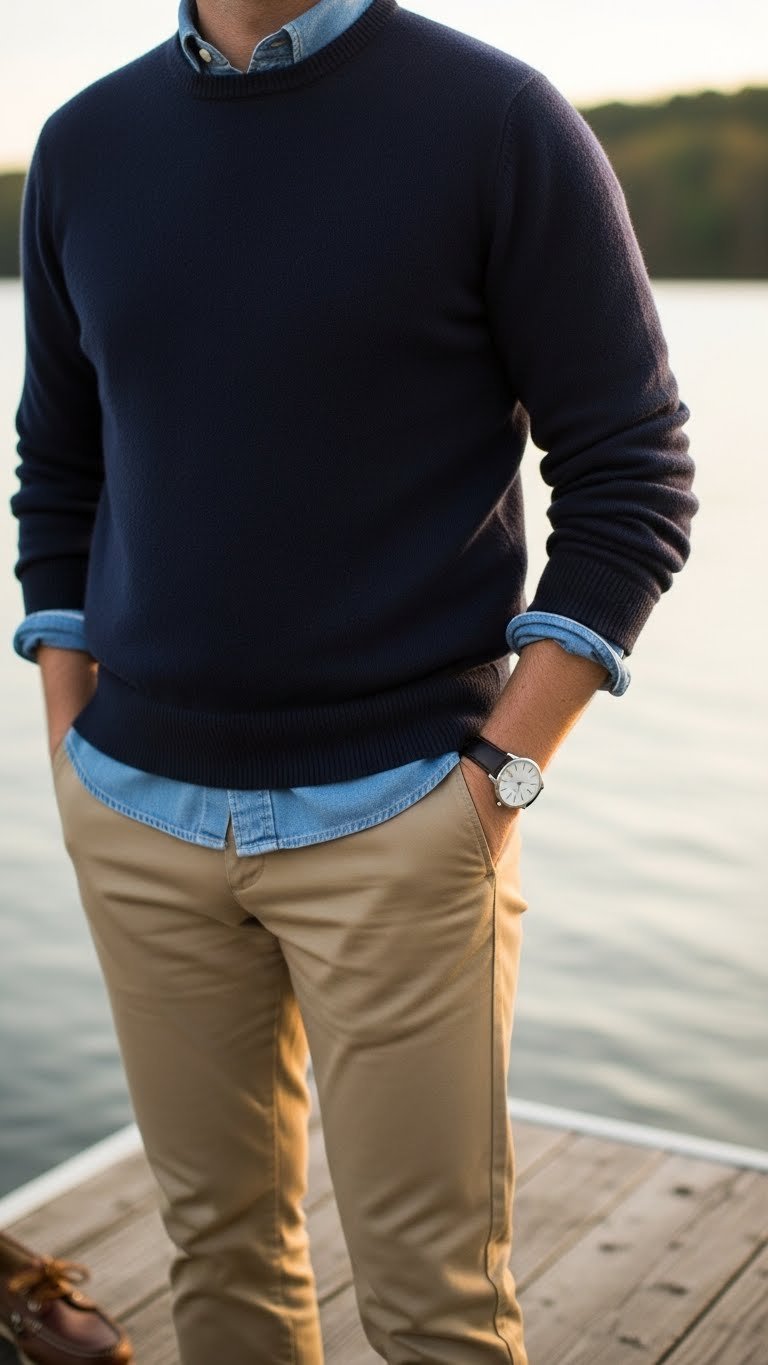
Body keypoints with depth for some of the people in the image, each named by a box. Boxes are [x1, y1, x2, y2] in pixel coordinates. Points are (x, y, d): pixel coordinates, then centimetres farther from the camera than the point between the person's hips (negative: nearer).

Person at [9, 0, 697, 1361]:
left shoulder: (499, 121, -7)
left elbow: (631, 474, -7)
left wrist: (501, 777, -12)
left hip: (398, 824, -4)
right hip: (136, 818, 4)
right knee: (220, 1243, 15)